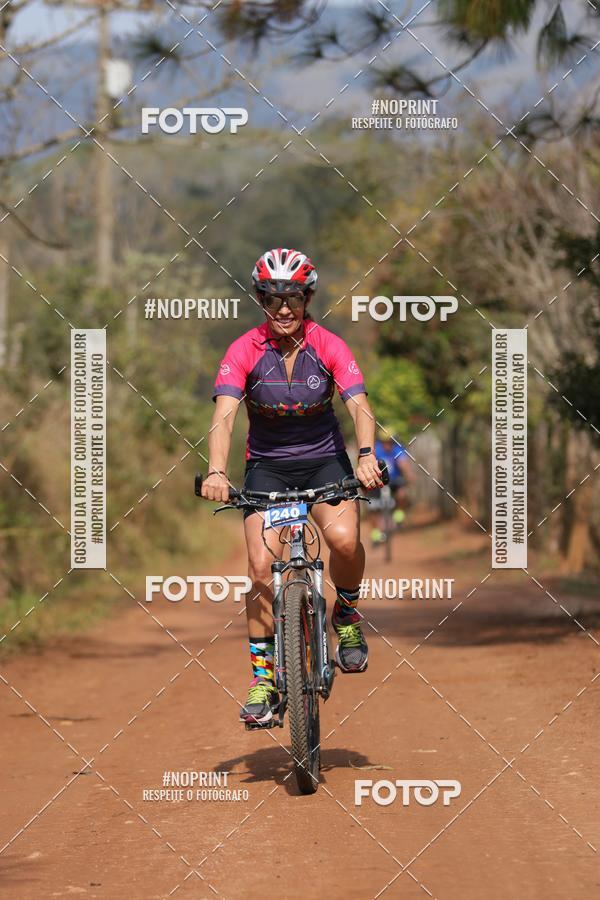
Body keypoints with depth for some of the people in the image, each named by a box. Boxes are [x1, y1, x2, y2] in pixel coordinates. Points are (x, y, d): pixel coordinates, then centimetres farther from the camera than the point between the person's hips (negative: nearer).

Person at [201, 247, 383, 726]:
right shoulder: (245, 351, -14)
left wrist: (367, 454, -43)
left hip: (325, 460, 0)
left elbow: (359, 405, -22)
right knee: (262, 566, -17)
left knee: (344, 538, -29)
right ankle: (263, 679, -4)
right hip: (267, 466, 0)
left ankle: (347, 615, 2)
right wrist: (217, 471, -43)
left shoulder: (329, 346, -12)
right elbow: (224, 415, -25)